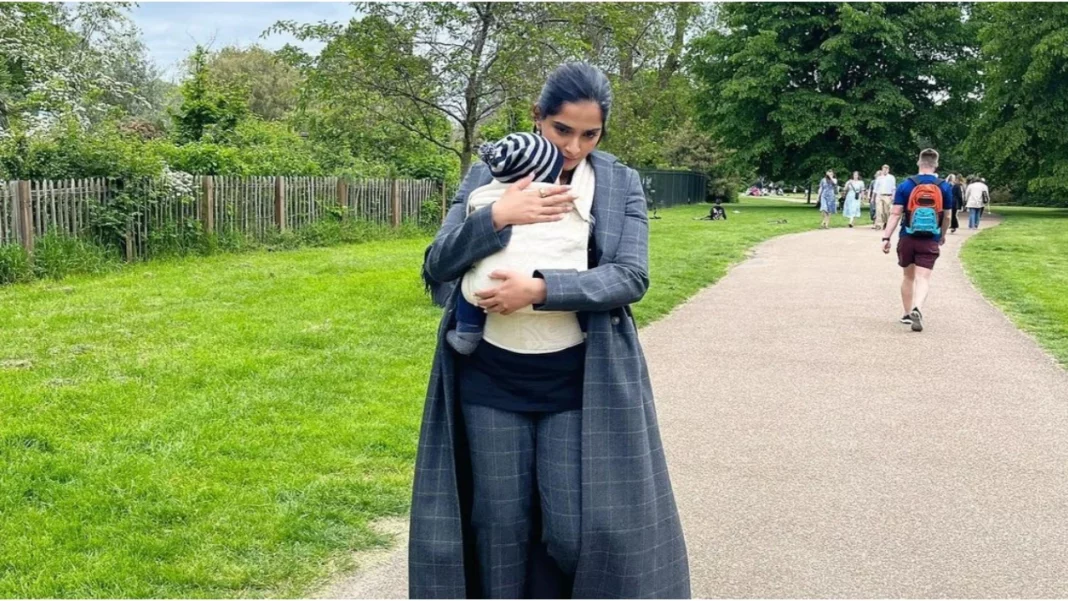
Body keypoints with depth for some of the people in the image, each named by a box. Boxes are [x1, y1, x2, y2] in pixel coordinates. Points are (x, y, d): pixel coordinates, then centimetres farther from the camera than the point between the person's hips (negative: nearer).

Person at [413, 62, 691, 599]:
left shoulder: (622, 185, 1)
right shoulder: (487, 176, 3)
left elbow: (631, 278, -10)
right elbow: (437, 265, -3)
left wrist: (540, 288, -22)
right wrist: (498, 217, -19)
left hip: (581, 384, -1)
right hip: (491, 381, 1)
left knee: (577, 528, 1)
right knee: (499, 526, 9)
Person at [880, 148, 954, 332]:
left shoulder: (906, 185, -3)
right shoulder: (945, 187, 0)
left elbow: (895, 213, -8)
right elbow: (947, 216, 9)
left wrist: (886, 237, -7)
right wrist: (943, 235, 26)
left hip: (907, 239, 1)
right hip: (930, 241, -1)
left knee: (908, 276, 17)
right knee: (923, 278, -5)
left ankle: (908, 313, 26)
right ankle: (917, 309, -30)